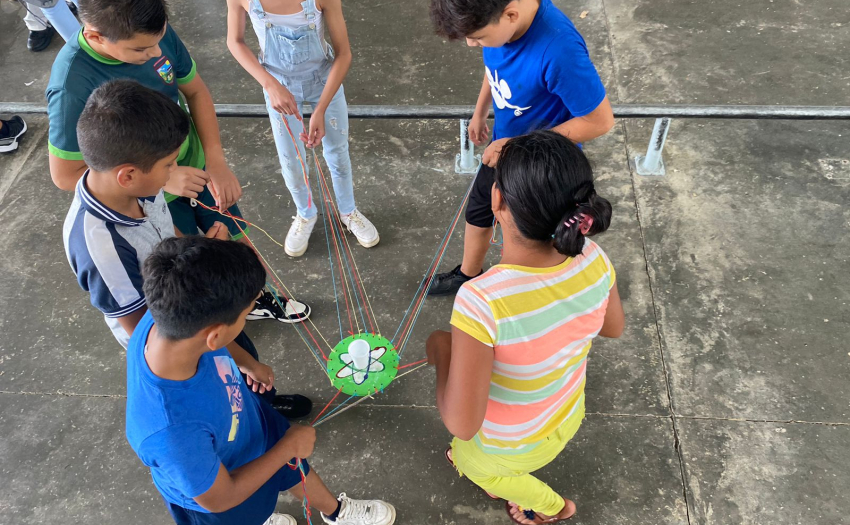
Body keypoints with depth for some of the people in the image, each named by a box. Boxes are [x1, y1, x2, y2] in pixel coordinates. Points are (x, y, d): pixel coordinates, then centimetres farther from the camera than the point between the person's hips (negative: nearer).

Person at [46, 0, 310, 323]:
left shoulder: (155, 33, -20)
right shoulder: (72, 86, -34)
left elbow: (195, 91, -4)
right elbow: (66, 175, -24)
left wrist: (216, 161, -15)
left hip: (196, 166, 5)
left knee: (236, 240, 23)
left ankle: (257, 298, 51)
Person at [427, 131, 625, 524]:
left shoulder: (481, 301, -43)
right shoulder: (594, 260, -25)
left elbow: (461, 425, -34)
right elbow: (613, 329, -3)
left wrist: (441, 351, -19)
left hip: (508, 444, -5)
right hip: (567, 419, 5)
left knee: (470, 460, 33)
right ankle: (497, 481, 66)